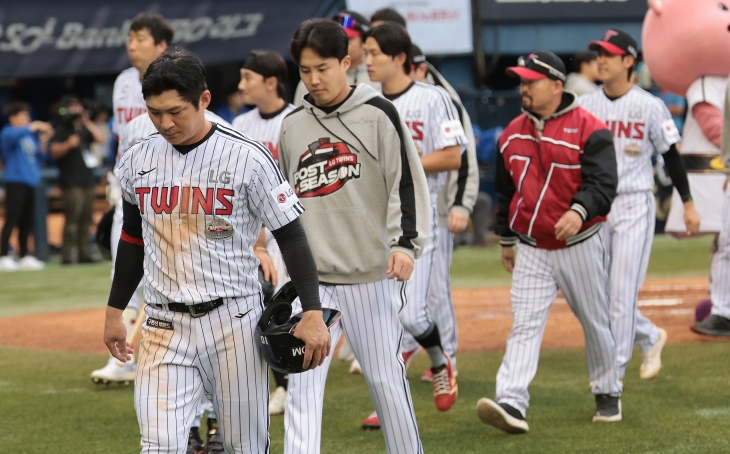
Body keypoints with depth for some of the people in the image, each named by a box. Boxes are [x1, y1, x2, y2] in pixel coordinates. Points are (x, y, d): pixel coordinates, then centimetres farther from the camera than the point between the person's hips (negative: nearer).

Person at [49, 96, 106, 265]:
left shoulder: (84, 130, 17)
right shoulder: (62, 131, -3)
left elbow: (100, 139, 7)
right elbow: (54, 151, -12)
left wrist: (88, 123, 3)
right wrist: (68, 144, -28)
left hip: (87, 180, 7)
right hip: (71, 182, -7)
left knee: (86, 219, 6)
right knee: (72, 219, -12)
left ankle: (84, 253, 9)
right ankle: (67, 255, -12)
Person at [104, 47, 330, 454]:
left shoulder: (247, 158, -9)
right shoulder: (138, 161, 5)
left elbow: (291, 236, -7)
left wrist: (313, 313, -14)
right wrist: (115, 310, 22)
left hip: (234, 323, -3)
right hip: (165, 326, 3)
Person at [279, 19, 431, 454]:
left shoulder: (377, 114, -2)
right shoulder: (293, 126, 11)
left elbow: (407, 182, -6)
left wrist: (405, 243, -18)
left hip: (372, 275, -3)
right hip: (311, 279, 3)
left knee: (386, 377, 4)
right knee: (303, 381, -6)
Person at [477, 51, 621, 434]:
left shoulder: (589, 129, -10)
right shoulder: (512, 133, 7)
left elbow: (602, 183, -19)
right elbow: (505, 190, 18)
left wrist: (579, 211, -37)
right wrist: (506, 239, 22)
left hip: (580, 245, -3)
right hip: (531, 249, 4)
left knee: (595, 322, 10)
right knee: (524, 325, -10)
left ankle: (608, 394, 29)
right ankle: (512, 403, -21)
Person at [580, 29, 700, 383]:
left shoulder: (649, 106, -5)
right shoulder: (585, 106, 4)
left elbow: (671, 156, 1)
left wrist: (688, 204, 2)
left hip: (634, 206, -4)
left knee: (622, 291, -7)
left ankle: (615, 371, -1)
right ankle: (649, 337, 30)